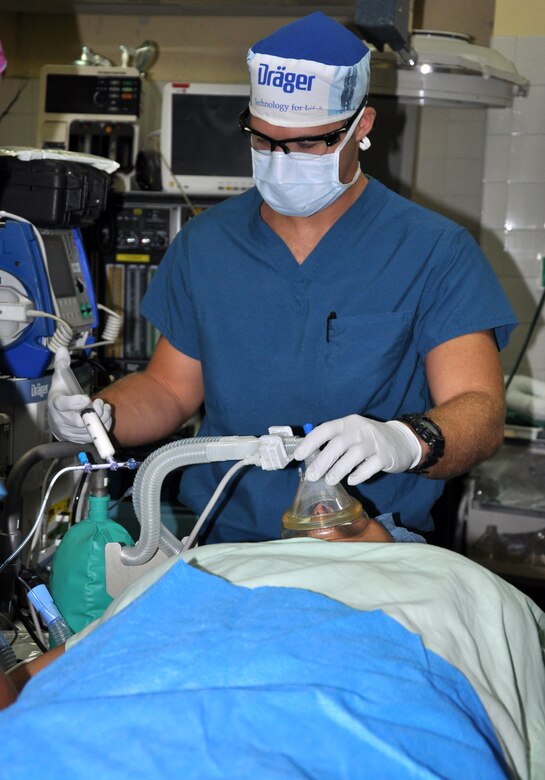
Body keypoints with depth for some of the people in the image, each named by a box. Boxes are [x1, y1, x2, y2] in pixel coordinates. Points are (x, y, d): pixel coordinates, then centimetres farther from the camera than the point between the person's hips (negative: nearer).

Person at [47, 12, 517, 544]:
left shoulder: (435, 253, -3)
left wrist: (404, 440, -33)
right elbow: (170, 387, 16)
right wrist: (102, 413, -6)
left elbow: (480, 411, -12)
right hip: (223, 543, 4)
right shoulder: (203, 244, 9)